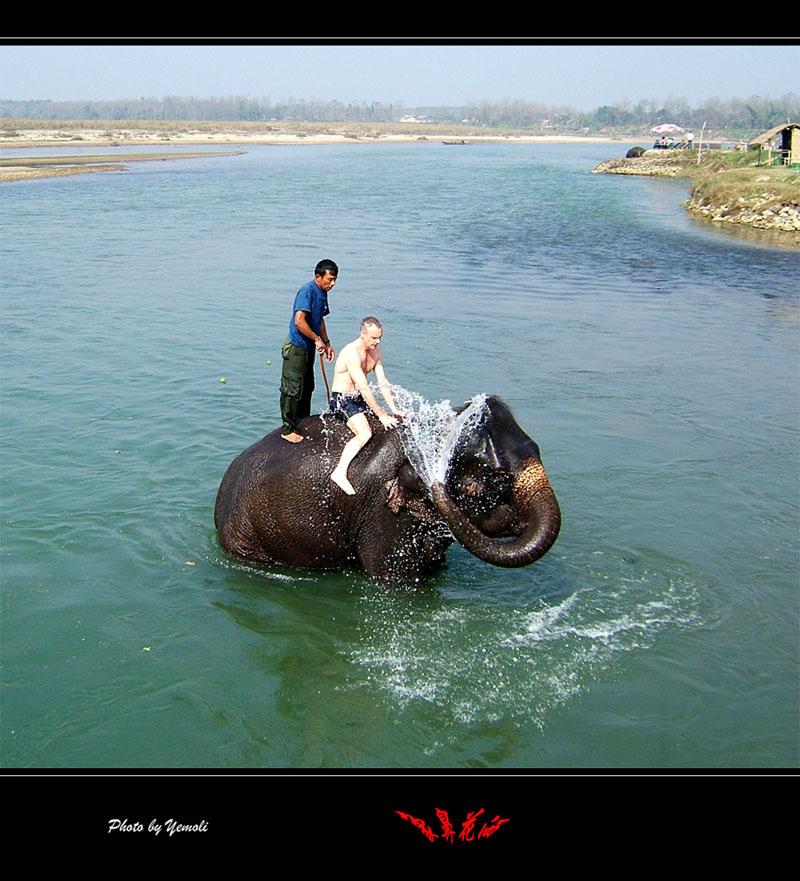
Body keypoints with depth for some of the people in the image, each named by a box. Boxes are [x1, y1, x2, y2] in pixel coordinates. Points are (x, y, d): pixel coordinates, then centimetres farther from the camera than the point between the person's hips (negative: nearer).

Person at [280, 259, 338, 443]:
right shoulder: (307, 291, -19)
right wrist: (318, 340, -19)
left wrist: (327, 343, 20)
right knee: (292, 389, -5)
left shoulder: (322, 293, 10)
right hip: (296, 347, -10)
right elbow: (299, 321, -27)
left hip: (308, 348, 10)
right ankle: (288, 429, 2)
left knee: (307, 387, 19)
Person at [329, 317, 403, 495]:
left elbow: (383, 382, 5)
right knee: (365, 433, -31)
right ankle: (340, 472, -39)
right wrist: (381, 415, -26)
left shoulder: (375, 350, 5)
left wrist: (394, 409, -5)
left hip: (360, 399, 9)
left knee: (396, 424, 3)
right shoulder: (352, 352, -23)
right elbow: (364, 388, -26)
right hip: (342, 400, -9)